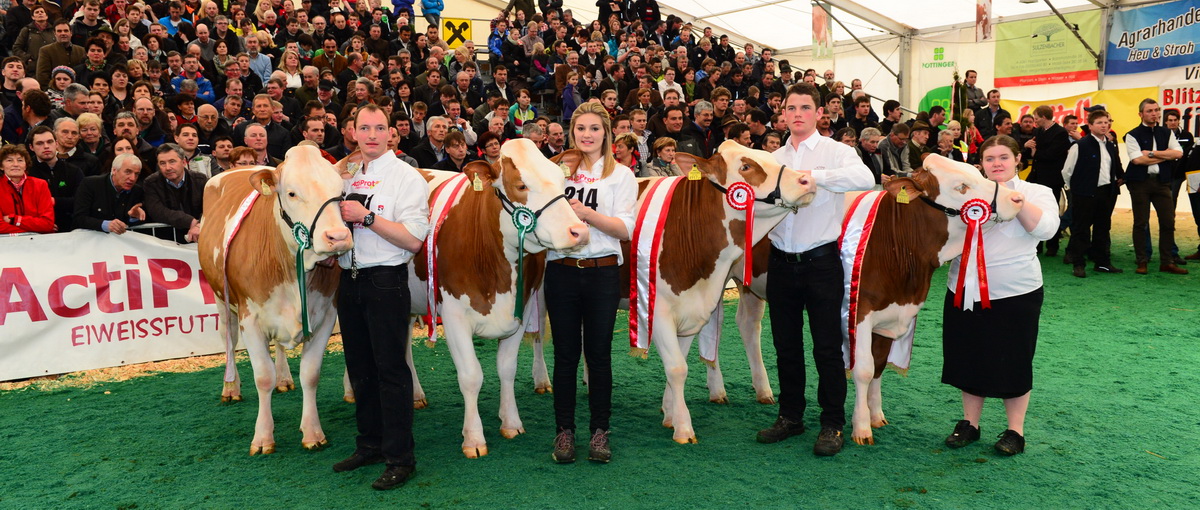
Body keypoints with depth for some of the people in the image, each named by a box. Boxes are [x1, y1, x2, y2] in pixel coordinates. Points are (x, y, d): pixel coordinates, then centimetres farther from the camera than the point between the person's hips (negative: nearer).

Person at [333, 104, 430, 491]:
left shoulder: (406, 176, -7)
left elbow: (413, 239, -16)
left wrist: (367, 216, -18)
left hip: (385, 281, -7)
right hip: (349, 279, 7)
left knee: (391, 368, -3)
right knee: (360, 367, 14)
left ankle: (400, 458, 7)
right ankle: (370, 444, 29)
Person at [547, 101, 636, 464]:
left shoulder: (621, 175, 4)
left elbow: (625, 229, -5)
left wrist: (587, 213, -17)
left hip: (603, 272, -1)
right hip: (561, 270, 2)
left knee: (599, 353, 5)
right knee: (565, 354, 7)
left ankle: (599, 431, 18)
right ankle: (564, 431, 18)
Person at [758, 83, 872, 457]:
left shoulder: (835, 151, -3)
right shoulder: (774, 159, 13)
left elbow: (866, 179, -23)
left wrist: (814, 176, -29)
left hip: (820, 261, -4)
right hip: (781, 262, 5)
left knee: (827, 347, 2)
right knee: (786, 345, 13)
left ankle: (832, 424, 15)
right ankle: (790, 416, 27)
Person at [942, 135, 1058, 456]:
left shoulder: (1036, 193, 4)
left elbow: (1046, 228, -14)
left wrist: (1019, 203, -26)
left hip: (1016, 294, -3)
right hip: (965, 292, 3)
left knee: (1013, 362, 6)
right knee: (969, 358, 11)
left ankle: (1015, 430, 22)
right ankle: (969, 423, 27)